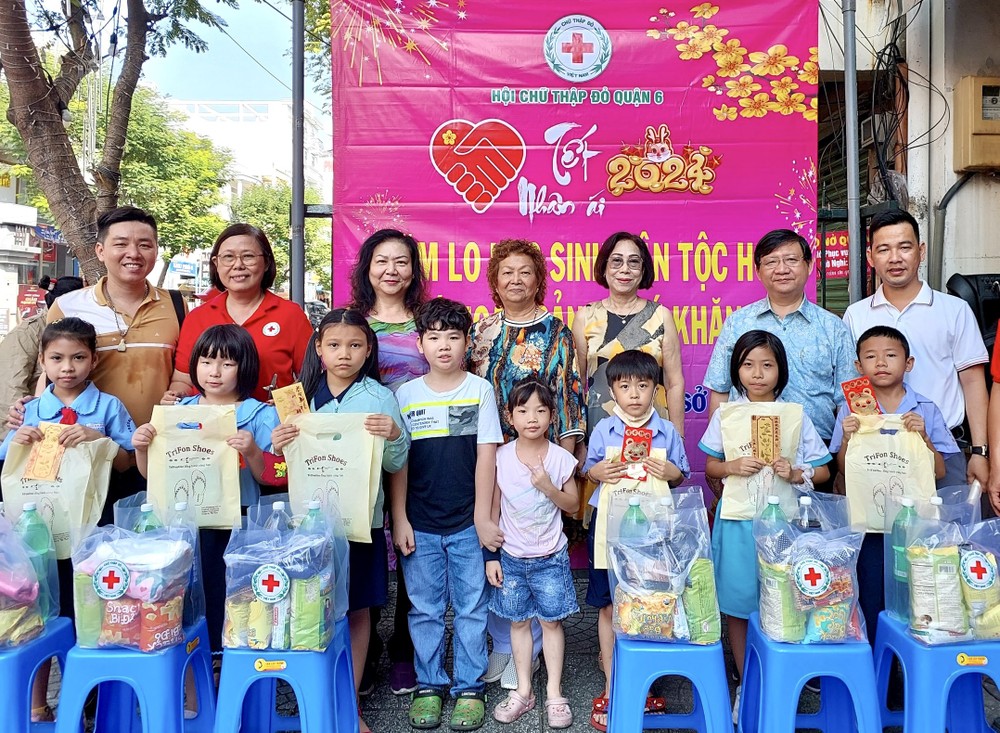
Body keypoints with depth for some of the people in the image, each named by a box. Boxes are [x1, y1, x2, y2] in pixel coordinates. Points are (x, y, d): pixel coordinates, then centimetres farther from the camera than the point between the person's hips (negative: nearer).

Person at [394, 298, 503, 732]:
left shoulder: (480, 390, 0)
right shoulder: (405, 395, 3)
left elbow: (486, 456, -3)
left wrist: (483, 518, -7)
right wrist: (399, 519, -1)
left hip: (467, 524, -1)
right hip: (419, 525, 1)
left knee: (471, 608, 7)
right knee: (425, 610, 11)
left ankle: (469, 688, 22)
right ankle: (429, 685, 26)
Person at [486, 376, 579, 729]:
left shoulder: (561, 458, -8)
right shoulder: (501, 457, -6)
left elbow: (573, 505, 0)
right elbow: (492, 508, 0)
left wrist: (549, 487, -20)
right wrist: (491, 555, -1)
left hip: (551, 557, -1)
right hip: (511, 557, 1)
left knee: (551, 621, 6)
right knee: (518, 621, 11)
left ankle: (554, 693, 21)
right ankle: (523, 690, 25)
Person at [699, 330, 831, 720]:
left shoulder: (796, 415, 1)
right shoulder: (725, 415, 2)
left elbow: (823, 471, 5)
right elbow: (711, 467, 6)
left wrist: (796, 473, -15)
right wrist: (733, 466, -14)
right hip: (738, 520, 1)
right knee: (737, 604, 7)